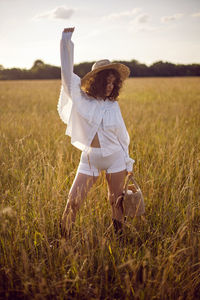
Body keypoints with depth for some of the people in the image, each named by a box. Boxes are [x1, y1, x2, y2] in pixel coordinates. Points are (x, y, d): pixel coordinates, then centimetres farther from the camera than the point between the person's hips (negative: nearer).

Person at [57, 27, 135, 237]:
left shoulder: (113, 105, 3)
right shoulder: (81, 99, -3)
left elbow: (121, 134, 11)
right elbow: (67, 73, -11)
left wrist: (126, 163, 14)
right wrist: (66, 41, -13)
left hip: (114, 158, 2)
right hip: (89, 158, -1)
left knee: (116, 202, 10)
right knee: (73, 202, -4)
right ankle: (63, 238, 12)